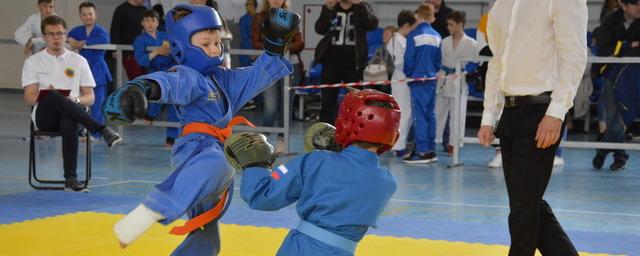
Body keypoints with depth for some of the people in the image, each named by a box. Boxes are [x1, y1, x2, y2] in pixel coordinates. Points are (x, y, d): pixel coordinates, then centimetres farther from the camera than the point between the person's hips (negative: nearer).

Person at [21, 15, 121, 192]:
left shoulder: (79, 61, 15)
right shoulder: (33, 62, 12)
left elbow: (90, 97, 12)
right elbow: (29, 98, 3)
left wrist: (76, 101, -12)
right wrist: (44, 95, -19)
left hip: (69, 114, 1)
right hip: (45, 118, -1)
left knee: (68, 123, -40)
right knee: (51, 95, -38)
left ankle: (71, 178, -43)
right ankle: (103, 130, -45)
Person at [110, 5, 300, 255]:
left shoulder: (223, 79, 20)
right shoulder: (185, 77, -7)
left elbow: (258, 74, 31)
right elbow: (167, 83, -31)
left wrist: (276, 43, 18)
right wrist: (141, 88, -53)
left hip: (215, 152, 9)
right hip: (196, 150, -9)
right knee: (214, 167, -47)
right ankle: (146, 214, -56)